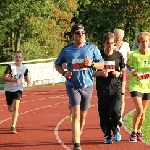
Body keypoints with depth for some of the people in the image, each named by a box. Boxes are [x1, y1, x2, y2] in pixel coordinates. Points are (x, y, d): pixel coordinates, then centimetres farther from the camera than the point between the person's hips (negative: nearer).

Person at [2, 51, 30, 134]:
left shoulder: (24, 68, -1)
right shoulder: (10, 66, -12)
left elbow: (25, 77, 18)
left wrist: (28, 81, -4)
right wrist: (14, 80, -28)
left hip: (18, 89, 0)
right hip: (9, 89, 0)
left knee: (15, 107, -19)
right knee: (10, 109, 13)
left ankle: (13, 127, -20)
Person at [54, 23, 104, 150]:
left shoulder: (92, 48, -1)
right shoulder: (66, 50, -2)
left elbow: (102, 65, 4)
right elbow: (57, 65, 12)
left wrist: (92, 64, -16)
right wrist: (64, 73, -7)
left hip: (88, 86, 2)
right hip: (73, 86, -2)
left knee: (83, 116, 15)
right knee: (76, 115, -16)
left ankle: (78, 135, 40)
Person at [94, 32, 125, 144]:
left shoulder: (118, 55, 4)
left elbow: (123, 70, 14)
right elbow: (92, 72, 3)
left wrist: (119, 73, -7)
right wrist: (101, 73, -16)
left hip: (116, 89, 0)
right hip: (103, 90, 0)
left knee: (115, 111, -16)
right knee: (104, 115, 2)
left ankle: (115, 130, 12)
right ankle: (107, 135, 20)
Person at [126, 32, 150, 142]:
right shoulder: (134, 55, -10)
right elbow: (128, 65, 6)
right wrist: (132, 71, -13)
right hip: (135, 85, -3)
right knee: (139, 109, -16)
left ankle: (139, 131, 31)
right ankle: (134, 132, 0)